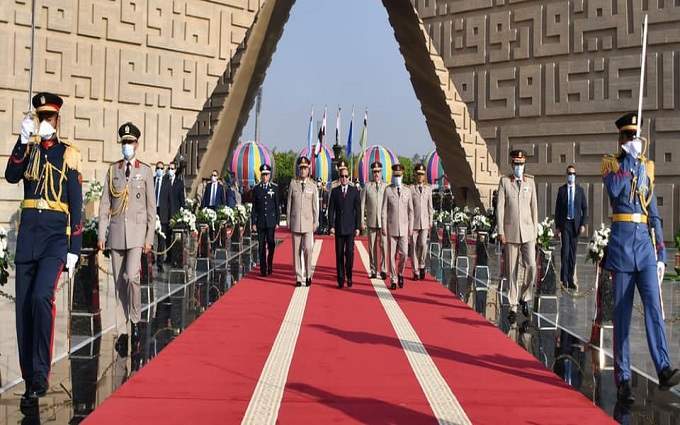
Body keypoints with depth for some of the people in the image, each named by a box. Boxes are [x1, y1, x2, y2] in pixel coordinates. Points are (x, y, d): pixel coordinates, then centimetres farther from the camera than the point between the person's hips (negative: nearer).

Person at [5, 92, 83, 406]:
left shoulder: (69, 154, 5)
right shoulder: (27, 149, 14)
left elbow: (76, 205, 3)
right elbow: (11, 176, -6)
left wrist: (74, 250, -1)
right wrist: (24, 141, -17)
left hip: (56, 236, -4)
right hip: (27, 233, 4)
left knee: (41, 297, -23)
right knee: (23, 308, 3)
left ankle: (41, 377, -16)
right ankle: (30, 381, 13)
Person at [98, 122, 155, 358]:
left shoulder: (146, 171, 4)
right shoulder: (112, 169, 10)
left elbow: (151, 207, 3)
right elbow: (105, 204, 9)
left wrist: (149, 238, -2)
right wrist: (101, 235, 3)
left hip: (137, 232, -3)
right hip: (116, 232, 3)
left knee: (132, 277, -17)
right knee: (119, 283, 5)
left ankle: (135, 321, 5)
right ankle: (121, 332, 10)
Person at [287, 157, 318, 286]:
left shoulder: (313, 186, 4)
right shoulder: (293, 184, 5)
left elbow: (315, 206, 6)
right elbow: (289, 204, 7)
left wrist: (316, 222, 3)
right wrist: (288, 221, 4)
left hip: (308, 223, -1)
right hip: (295, 223, 1)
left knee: (308, 249, -10)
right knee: (297, 251, 3)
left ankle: (308, 275, 7)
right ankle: (299, 278, 9)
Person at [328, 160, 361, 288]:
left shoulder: (355, 191, 3)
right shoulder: (335, 191, 6)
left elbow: (358, 210, 2)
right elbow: (331, 210, 4)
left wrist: (358, 227, -3)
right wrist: (331, 226, -5)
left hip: (350, 227, -1)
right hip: (339, 227, 1)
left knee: (349, 252, -7)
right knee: (339, 253, 4)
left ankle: (349, 276, 8)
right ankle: (340, 278, 10)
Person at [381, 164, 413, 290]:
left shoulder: (407, 191, 8)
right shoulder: (388, 190, 1)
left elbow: (411, 210, 10)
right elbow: (384, 210, -1)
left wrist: (411, 227, 5)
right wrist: (384, 227, -6)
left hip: (404, 228, 1)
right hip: (391, 228, -1)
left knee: (404, 253, -5)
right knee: (392, 255, 1)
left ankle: (400, 273, 20)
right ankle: (393, 280, 10)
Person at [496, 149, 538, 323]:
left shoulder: (530, 182, 9)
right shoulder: (504, 181, 2)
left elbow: (534, 207, 11)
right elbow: (500, 208, -1)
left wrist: (535, 231, 8)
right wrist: (500, 232, -7)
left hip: (527, 232, 1)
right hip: (511, 232, -1)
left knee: (531, 266, -12)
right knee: (512, 271, 3)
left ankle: (524, 297, 11)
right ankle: (513, 306, 11)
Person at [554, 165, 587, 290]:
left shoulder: (580, 190, 7)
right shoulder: (561, 189, 4)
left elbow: (585, 208, 7)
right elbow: (557, 209, 5)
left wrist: (583, 224, -2)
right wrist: (557, 226, 0)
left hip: (576, 223, 2)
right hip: (565, 223, -1)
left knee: (573, 252, 5)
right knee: (565, 249, -13)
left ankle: (570, 280, 11)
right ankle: (564, 278, -8)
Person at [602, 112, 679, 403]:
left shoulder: (647, 168, 16)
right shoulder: (611, 164, 5)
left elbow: (654, 214, 17)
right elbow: (614, 189, -20)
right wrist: (630, 159, -13)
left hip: (645, 242, 3)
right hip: (622, 242, -3)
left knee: (653, 306, -11)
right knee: (622, 314, 0)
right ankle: (623, 380, 6)